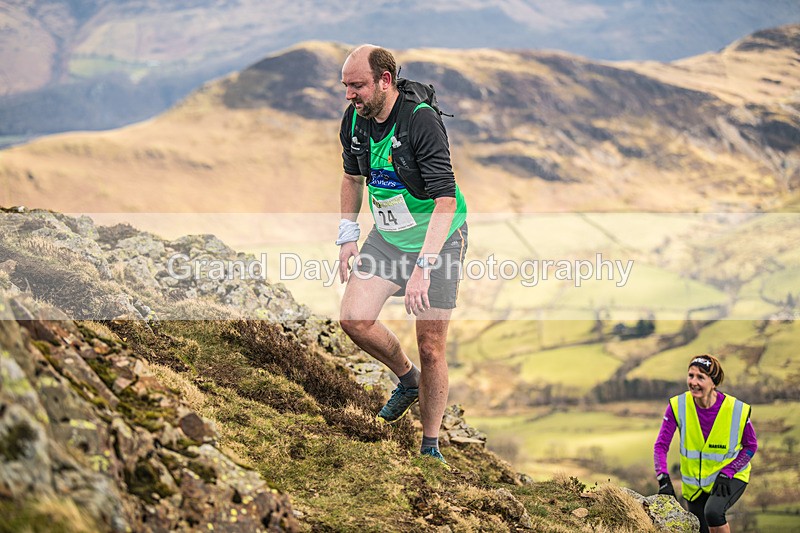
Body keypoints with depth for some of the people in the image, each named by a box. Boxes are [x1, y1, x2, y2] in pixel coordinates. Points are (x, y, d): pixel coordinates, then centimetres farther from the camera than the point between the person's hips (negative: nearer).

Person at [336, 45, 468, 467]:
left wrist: (423, 265, -38)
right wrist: (348, 236, 8)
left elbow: (446, 199, -32)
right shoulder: (354, 120, -6)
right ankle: (407, 379, 19)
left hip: (437, 239, -6)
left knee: (431, 346, -3)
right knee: (354, 319, -11)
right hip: (387, 236, 6)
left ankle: (430, 447, 13)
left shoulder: (422, 121, -27)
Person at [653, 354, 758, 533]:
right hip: (695, 484, 3)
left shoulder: (738, 410, -20)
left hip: (730, 478, -3)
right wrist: (664, 480, -24)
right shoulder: (678, 406, -16)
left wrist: (726, 473, -17)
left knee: (713, 512, -31)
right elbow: (661, 445, -11)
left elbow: (751, 446, -6)